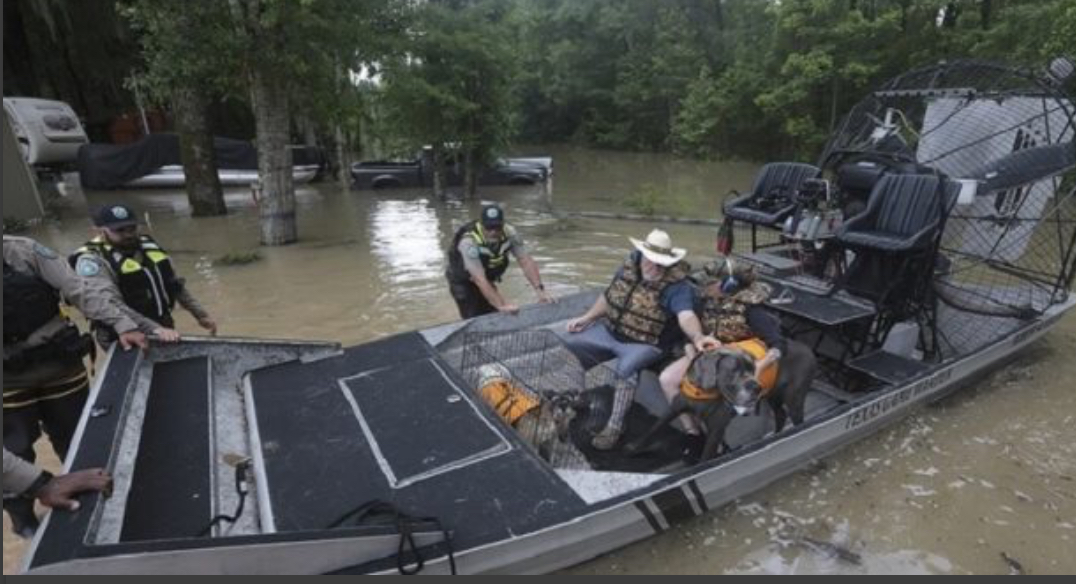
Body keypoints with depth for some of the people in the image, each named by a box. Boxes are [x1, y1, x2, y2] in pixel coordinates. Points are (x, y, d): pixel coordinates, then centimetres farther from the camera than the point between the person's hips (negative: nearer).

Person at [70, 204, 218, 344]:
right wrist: (155, 329, -39)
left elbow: (176, 284, 13)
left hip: (164, 330, 6)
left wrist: (200, 314, 11)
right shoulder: (92, 260, -16)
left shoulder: (147, 244, 4)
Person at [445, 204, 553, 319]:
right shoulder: (469, 242, -36)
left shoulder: (509, 233, -22)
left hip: (488, 280, 5)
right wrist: (501, 305, -48)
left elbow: (526, 261, -21)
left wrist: (540, 290, -32)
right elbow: (480, 280, -40)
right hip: (463, 283, -5)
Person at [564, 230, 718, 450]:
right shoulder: (629, 267, 1)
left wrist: (697, 337, -57)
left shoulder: (677, 285, -19)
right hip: (609, 331, 7)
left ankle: (615, 426, -17)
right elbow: (608, 296, 14)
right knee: (568, 347, 2)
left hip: (645, 343, -6)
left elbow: (686, 316, -36)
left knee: (626, 368, -35)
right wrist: (587, 318, 7)